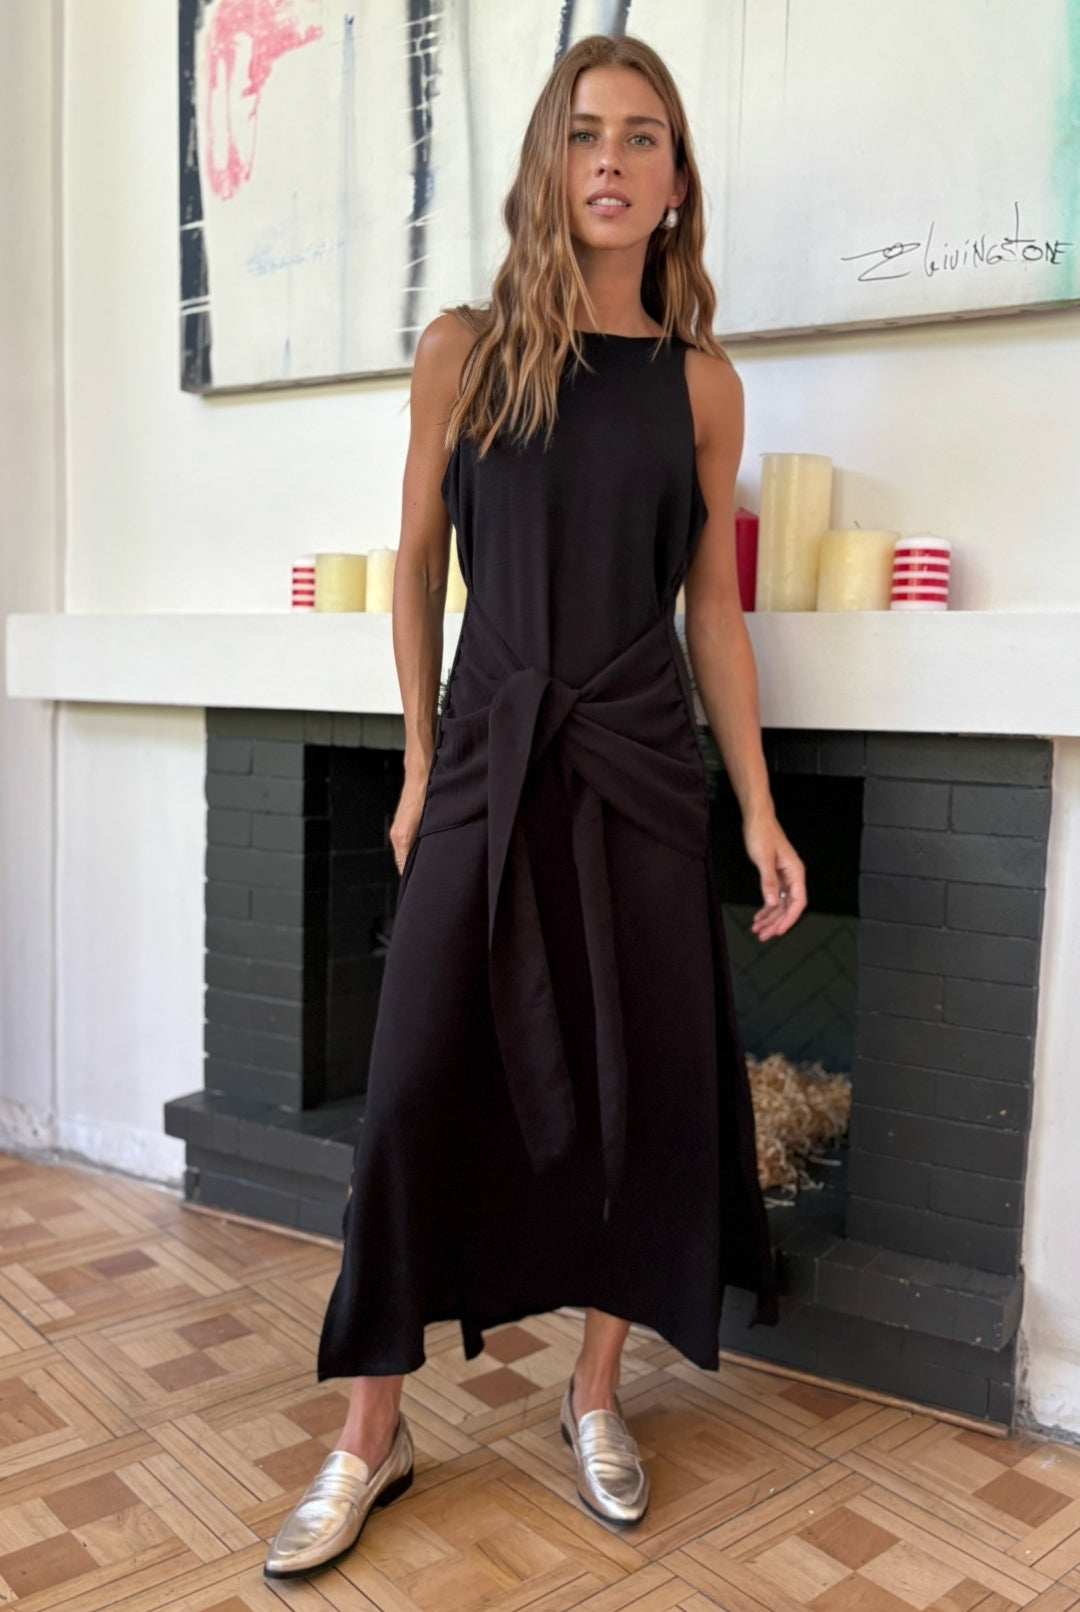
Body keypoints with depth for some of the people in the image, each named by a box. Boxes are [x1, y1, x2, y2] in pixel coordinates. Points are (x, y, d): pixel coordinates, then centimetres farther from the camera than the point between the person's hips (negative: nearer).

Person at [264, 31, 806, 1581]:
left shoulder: (702, 381, 6)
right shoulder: (465, 348, 4)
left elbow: (716, 609, 6)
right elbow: (420, 567, 8)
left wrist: (760, 811, 2)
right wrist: (421, 766, 6)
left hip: (642, 769, 1)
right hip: (489, 758, -1)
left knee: (647, 1087, 5)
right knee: (419, 1088, -1)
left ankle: (597, 1392, 28)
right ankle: (372, 1436, 17)